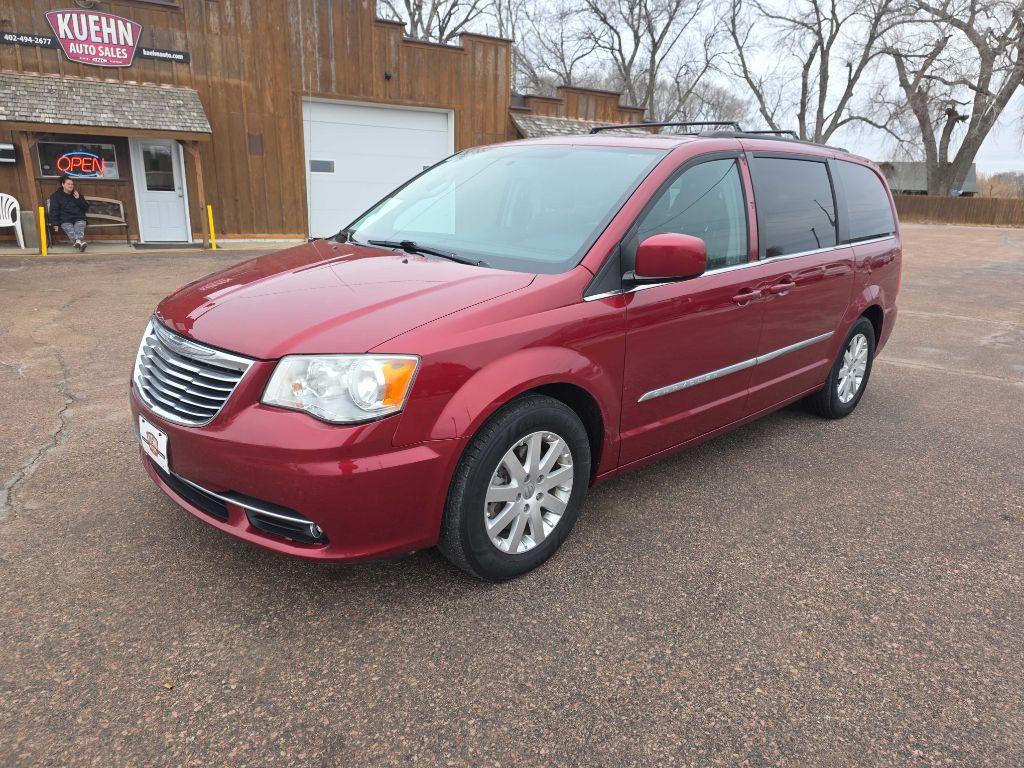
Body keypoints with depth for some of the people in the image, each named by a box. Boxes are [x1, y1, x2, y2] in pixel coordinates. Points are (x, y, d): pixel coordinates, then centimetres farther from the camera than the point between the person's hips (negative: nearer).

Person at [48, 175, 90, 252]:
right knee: (69, 229, -34)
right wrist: (55, 224, -5)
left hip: (79, 218, 1)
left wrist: (78, 199, 2)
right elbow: (54, 210, 6)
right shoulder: (56, 196, 14)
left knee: (79, 227, -35)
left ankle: (78, 240, -65)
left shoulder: (78, 194, 23)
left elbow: (86, 207, 17)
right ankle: (78, 241, -65)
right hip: (65, 220, -1)